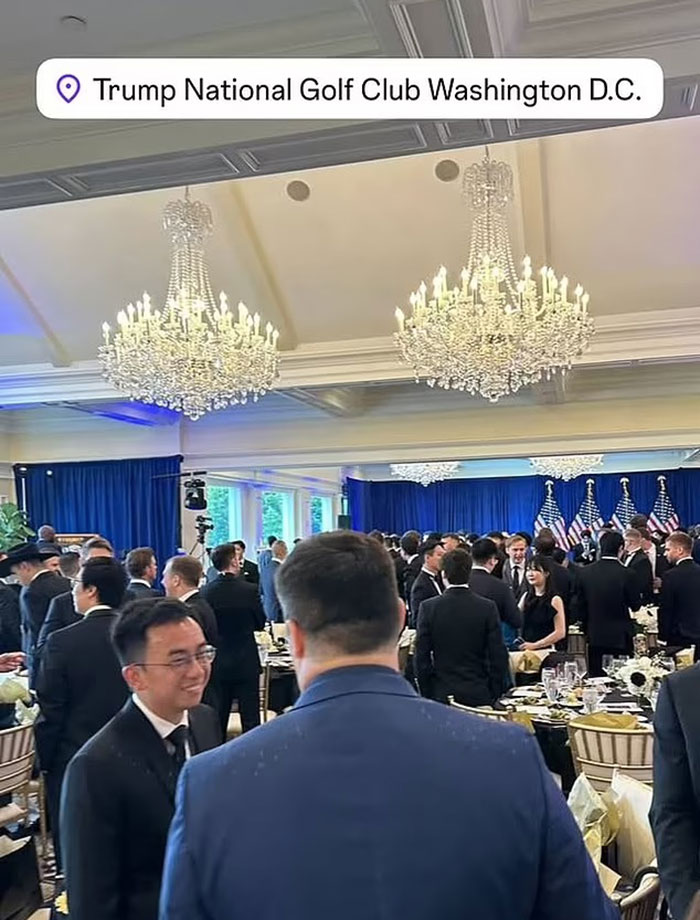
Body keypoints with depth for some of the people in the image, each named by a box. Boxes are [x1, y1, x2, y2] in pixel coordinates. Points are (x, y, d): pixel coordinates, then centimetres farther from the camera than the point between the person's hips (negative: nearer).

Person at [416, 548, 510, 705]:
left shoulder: (428, 607, -6)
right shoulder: (488, 607, -7)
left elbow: (421, 657, -3)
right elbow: (498, 656, -5)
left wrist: (427, 694, 7)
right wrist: (496, 695, 6)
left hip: (441, 695, 0)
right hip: (479, 696, 0)